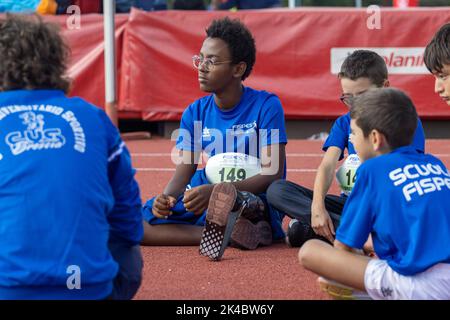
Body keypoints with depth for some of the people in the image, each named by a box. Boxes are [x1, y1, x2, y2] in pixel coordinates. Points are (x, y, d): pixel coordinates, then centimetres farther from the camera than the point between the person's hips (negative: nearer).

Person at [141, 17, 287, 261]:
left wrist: (215, 191, -32)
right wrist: (167, 197, -25)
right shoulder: (195, 113, 8)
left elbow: (274, 173, -17)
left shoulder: (266, 106, -8)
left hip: (254, 199, -7)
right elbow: (184, 171, 1)